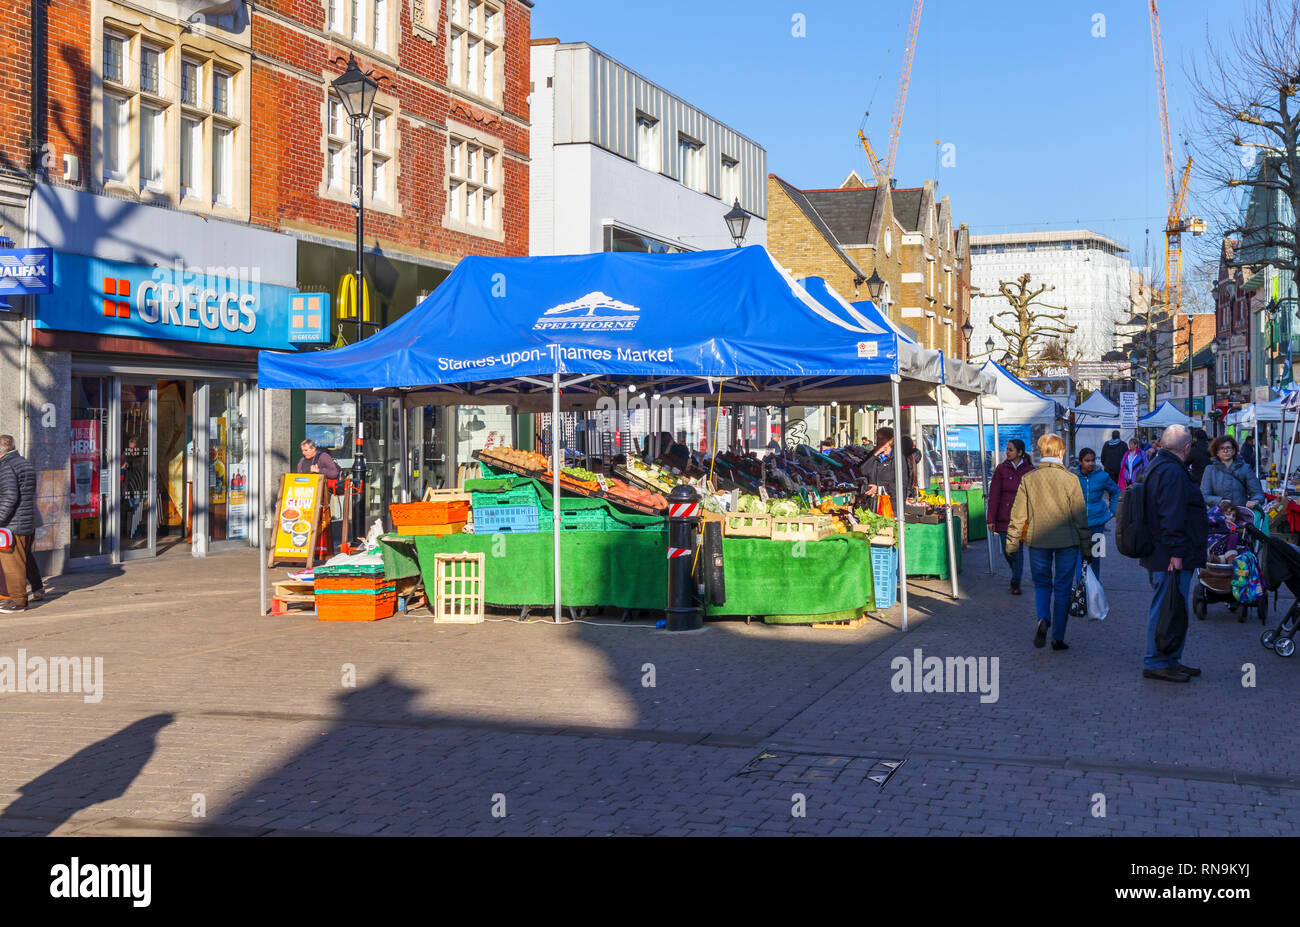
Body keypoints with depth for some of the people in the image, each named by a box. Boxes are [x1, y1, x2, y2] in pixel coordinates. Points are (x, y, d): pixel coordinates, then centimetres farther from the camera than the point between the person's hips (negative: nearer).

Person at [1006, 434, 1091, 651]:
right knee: (1062, 588, 8)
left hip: (1037, 540, 1)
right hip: (1067, 541, -1)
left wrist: (1012, 542, 8)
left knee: (1042, 583, 17)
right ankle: (1058, 637, 10)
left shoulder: (1028, 479, -3)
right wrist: (1085, 543, 6)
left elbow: (1018, 515, 0)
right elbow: (1080, 515, -3)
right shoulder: (1070, 479, -7)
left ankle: (1043, 619, -10)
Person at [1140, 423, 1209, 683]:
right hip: (1172, 557, -11)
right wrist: (1176, 552, -23)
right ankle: (1156, 664, -1)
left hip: (1161, 555, 11)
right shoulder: (1173, 472, -18)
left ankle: (1171, 661, 24)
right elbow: (1172, 516, -23)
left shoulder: (1157, 466, 17)